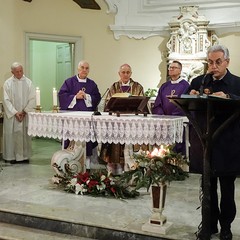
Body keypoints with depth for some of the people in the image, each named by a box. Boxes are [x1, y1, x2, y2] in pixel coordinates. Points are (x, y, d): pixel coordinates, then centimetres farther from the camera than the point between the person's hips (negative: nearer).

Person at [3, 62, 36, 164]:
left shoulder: (28, 82, 3)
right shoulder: (7, 83, 0)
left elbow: (32, 99, 0)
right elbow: (6, 100, -4)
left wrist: (24, 111, -9)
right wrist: (15, 112, -12)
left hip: (26, 114, 1)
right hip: (12, 114, -1)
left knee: (25, 135, 2)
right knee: (12, 135, -1)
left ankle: (25, 156, 10)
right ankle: (12, 156, 7)